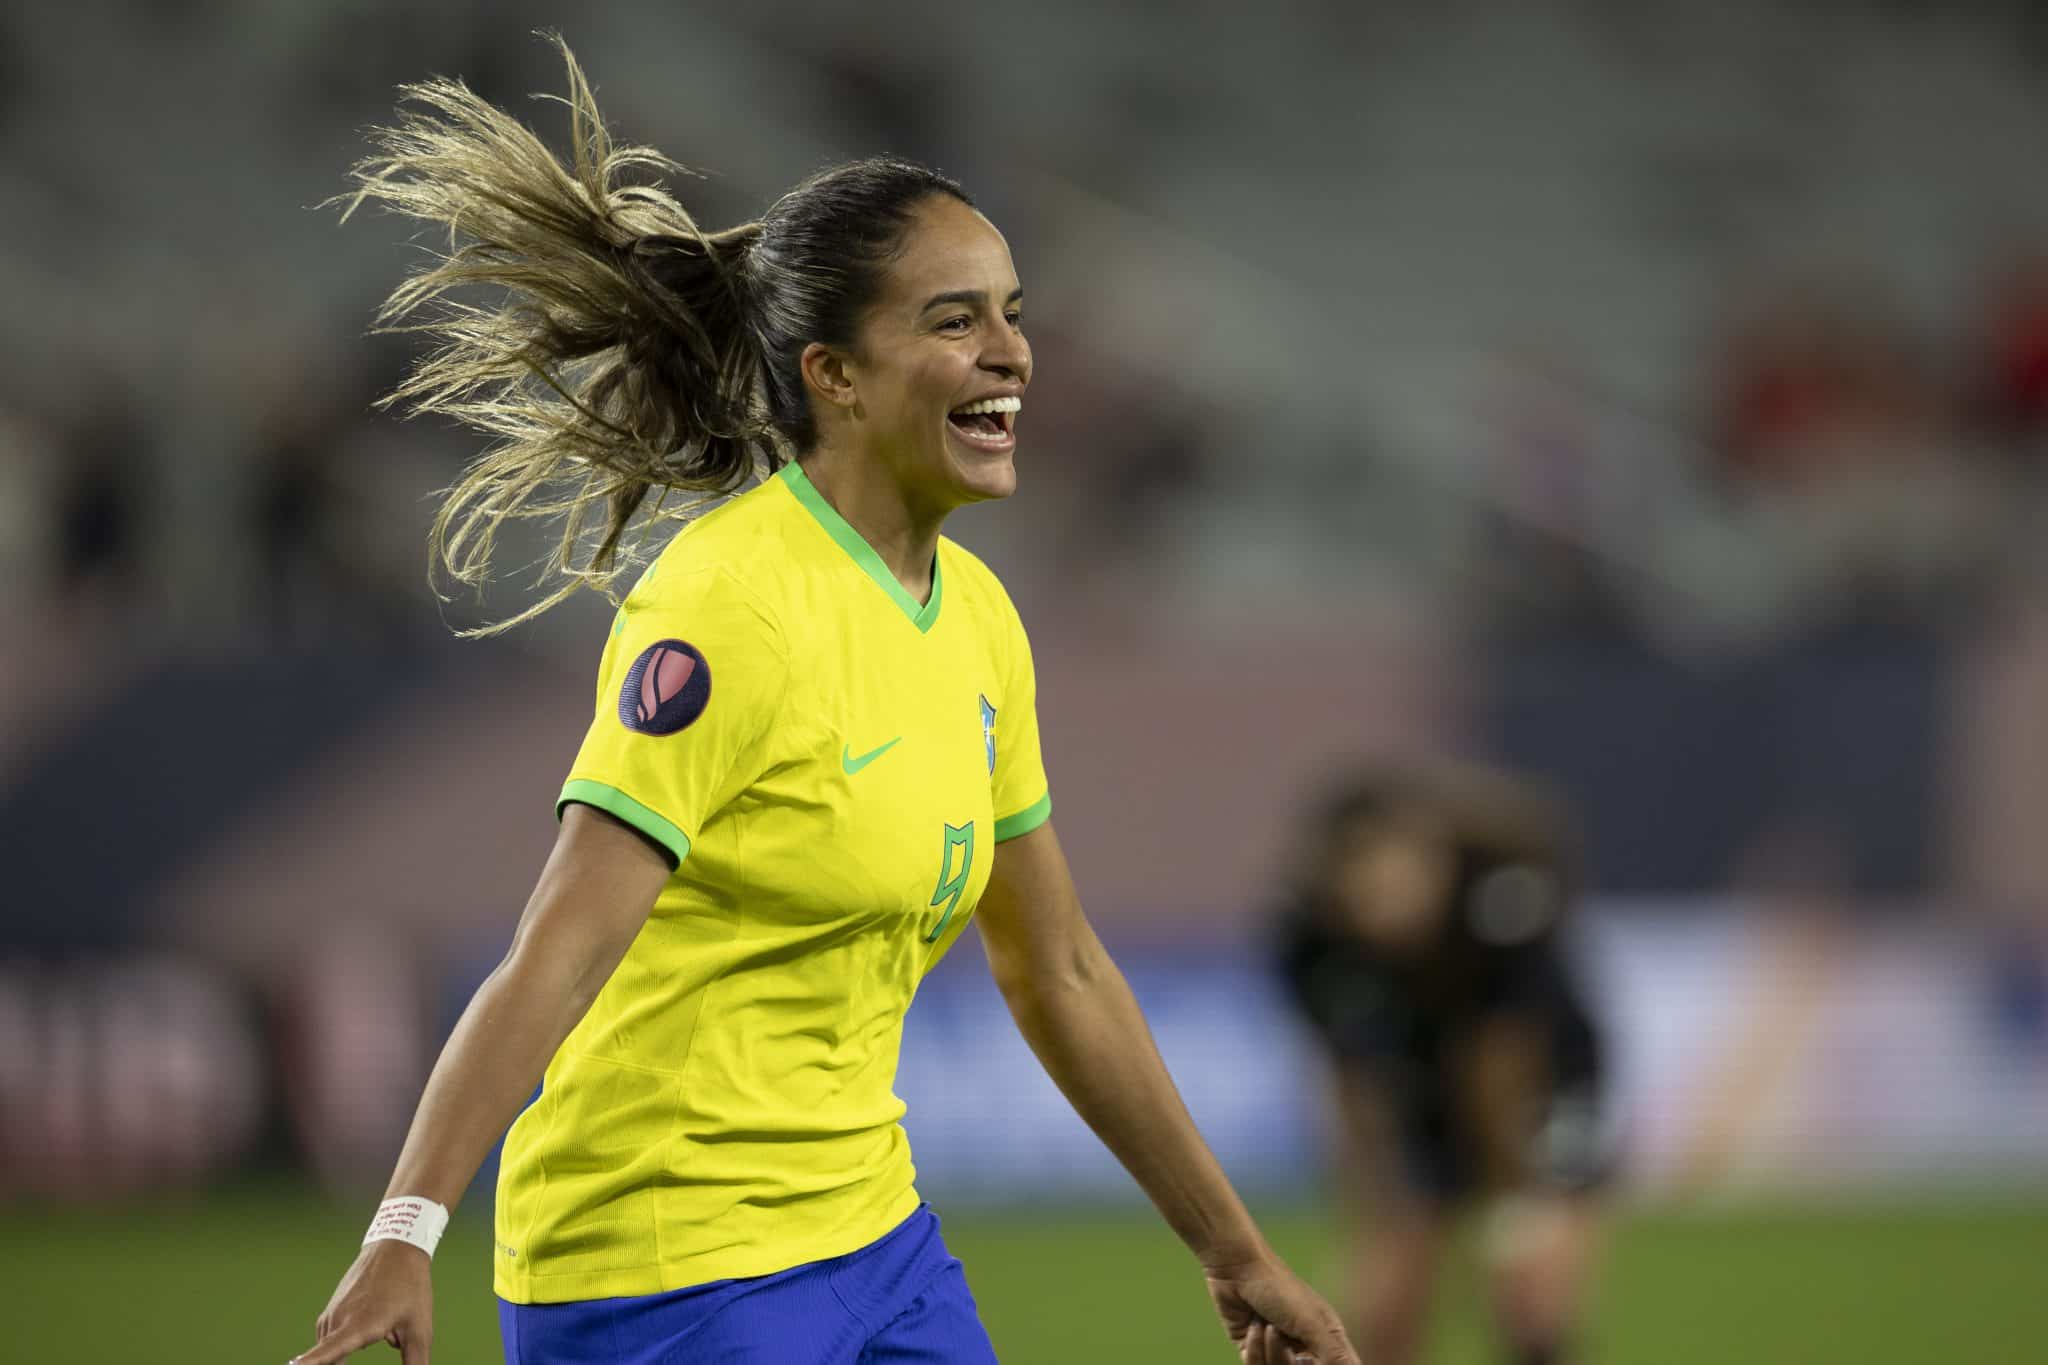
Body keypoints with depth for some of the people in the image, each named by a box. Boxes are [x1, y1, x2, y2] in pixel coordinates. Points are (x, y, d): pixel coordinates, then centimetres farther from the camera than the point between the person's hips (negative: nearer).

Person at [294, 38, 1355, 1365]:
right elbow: (561, 948, -23)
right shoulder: (728, 607, -17)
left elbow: (1060, 975, 17)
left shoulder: (978, 617, 8)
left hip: (869, 1240, 8)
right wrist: (408, 1231, -33)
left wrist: (1236, 1252, 21)